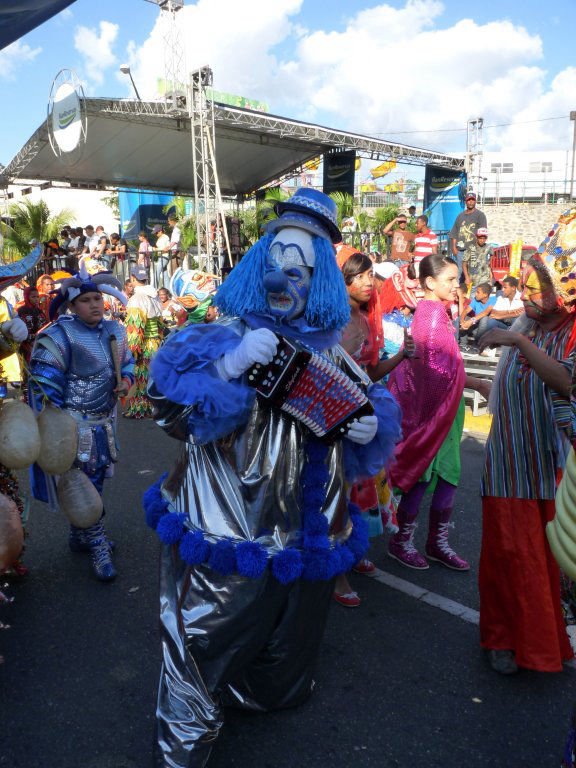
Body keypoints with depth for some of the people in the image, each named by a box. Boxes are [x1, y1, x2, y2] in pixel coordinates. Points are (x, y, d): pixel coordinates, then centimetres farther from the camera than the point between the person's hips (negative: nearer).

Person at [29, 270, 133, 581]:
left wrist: (126, 380, -3)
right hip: (74, 424, -7)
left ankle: (79, 536, 36)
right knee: (84, 484, -2)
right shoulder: (59, 335, -15)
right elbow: (44, 380, -15)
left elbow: (126, 361, 20)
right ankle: (98, 547, 12)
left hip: (103, 423, 7)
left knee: (95, 478, 17)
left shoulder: (113, 330, 5)